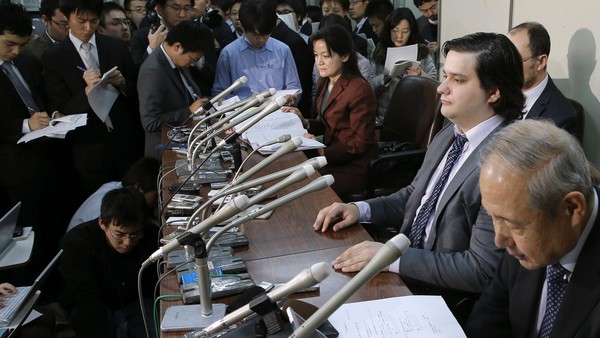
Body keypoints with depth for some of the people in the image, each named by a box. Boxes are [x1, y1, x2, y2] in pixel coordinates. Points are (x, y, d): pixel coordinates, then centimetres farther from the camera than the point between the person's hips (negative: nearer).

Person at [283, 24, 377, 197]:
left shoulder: (359, 90, -20)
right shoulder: (324, 82, 6)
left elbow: (361, 142, -17)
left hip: (355, 167, -8)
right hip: (331, 157, 8)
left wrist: (323, 152, -21)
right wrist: (305, 122, -2)